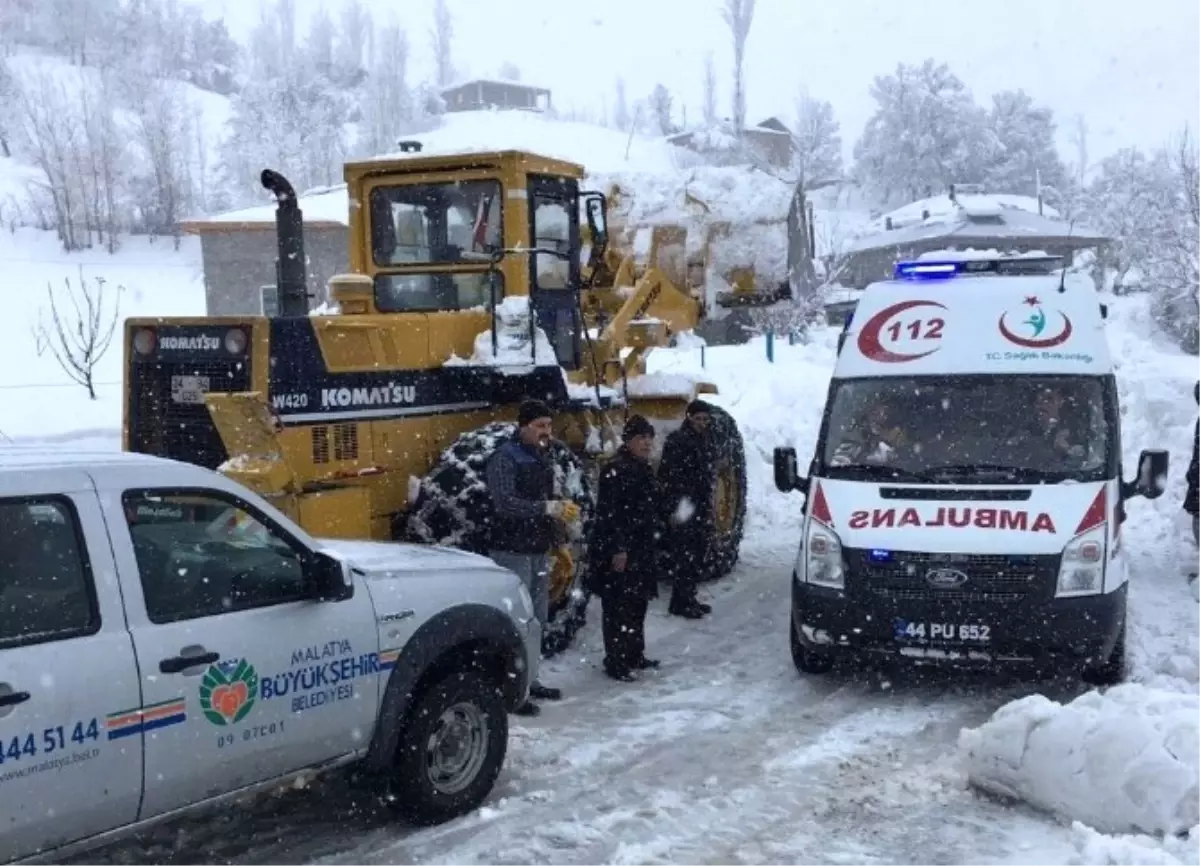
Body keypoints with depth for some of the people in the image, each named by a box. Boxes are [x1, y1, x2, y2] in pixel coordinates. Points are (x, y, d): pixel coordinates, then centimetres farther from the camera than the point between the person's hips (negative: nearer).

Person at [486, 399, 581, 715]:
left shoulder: (542, 458, 15)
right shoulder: (504, 459, -12)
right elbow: (505, 503, -24)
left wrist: (562, 506, 5)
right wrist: (548, 507, -30)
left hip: (539, 549, 9)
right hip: (512, 551, -9)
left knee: (537, 620, 15)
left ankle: (528, 681, 27)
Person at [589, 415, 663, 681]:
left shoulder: (644, 469, 13)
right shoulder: (616, 470, -16)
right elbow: (609, 514, -21)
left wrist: (654, 536, 22)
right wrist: (618, 549, -23)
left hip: (642, 550, 10)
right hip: (619, 551, -9)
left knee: (638, 604, 16)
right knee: (619, 607, -4)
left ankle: (634, 655, 28)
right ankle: (615, 662, 2)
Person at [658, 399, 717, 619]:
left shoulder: (703, 442, 16)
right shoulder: (677, 442, -11)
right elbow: (668, 477, -17)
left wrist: (708, 508, 21)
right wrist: (674, 508, -21)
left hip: (700, 510, 9)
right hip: (683, 510, -9)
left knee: (699, 556, 12)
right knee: (684, 556, -6)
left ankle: (688, 598, 22)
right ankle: (679, 603, 1)